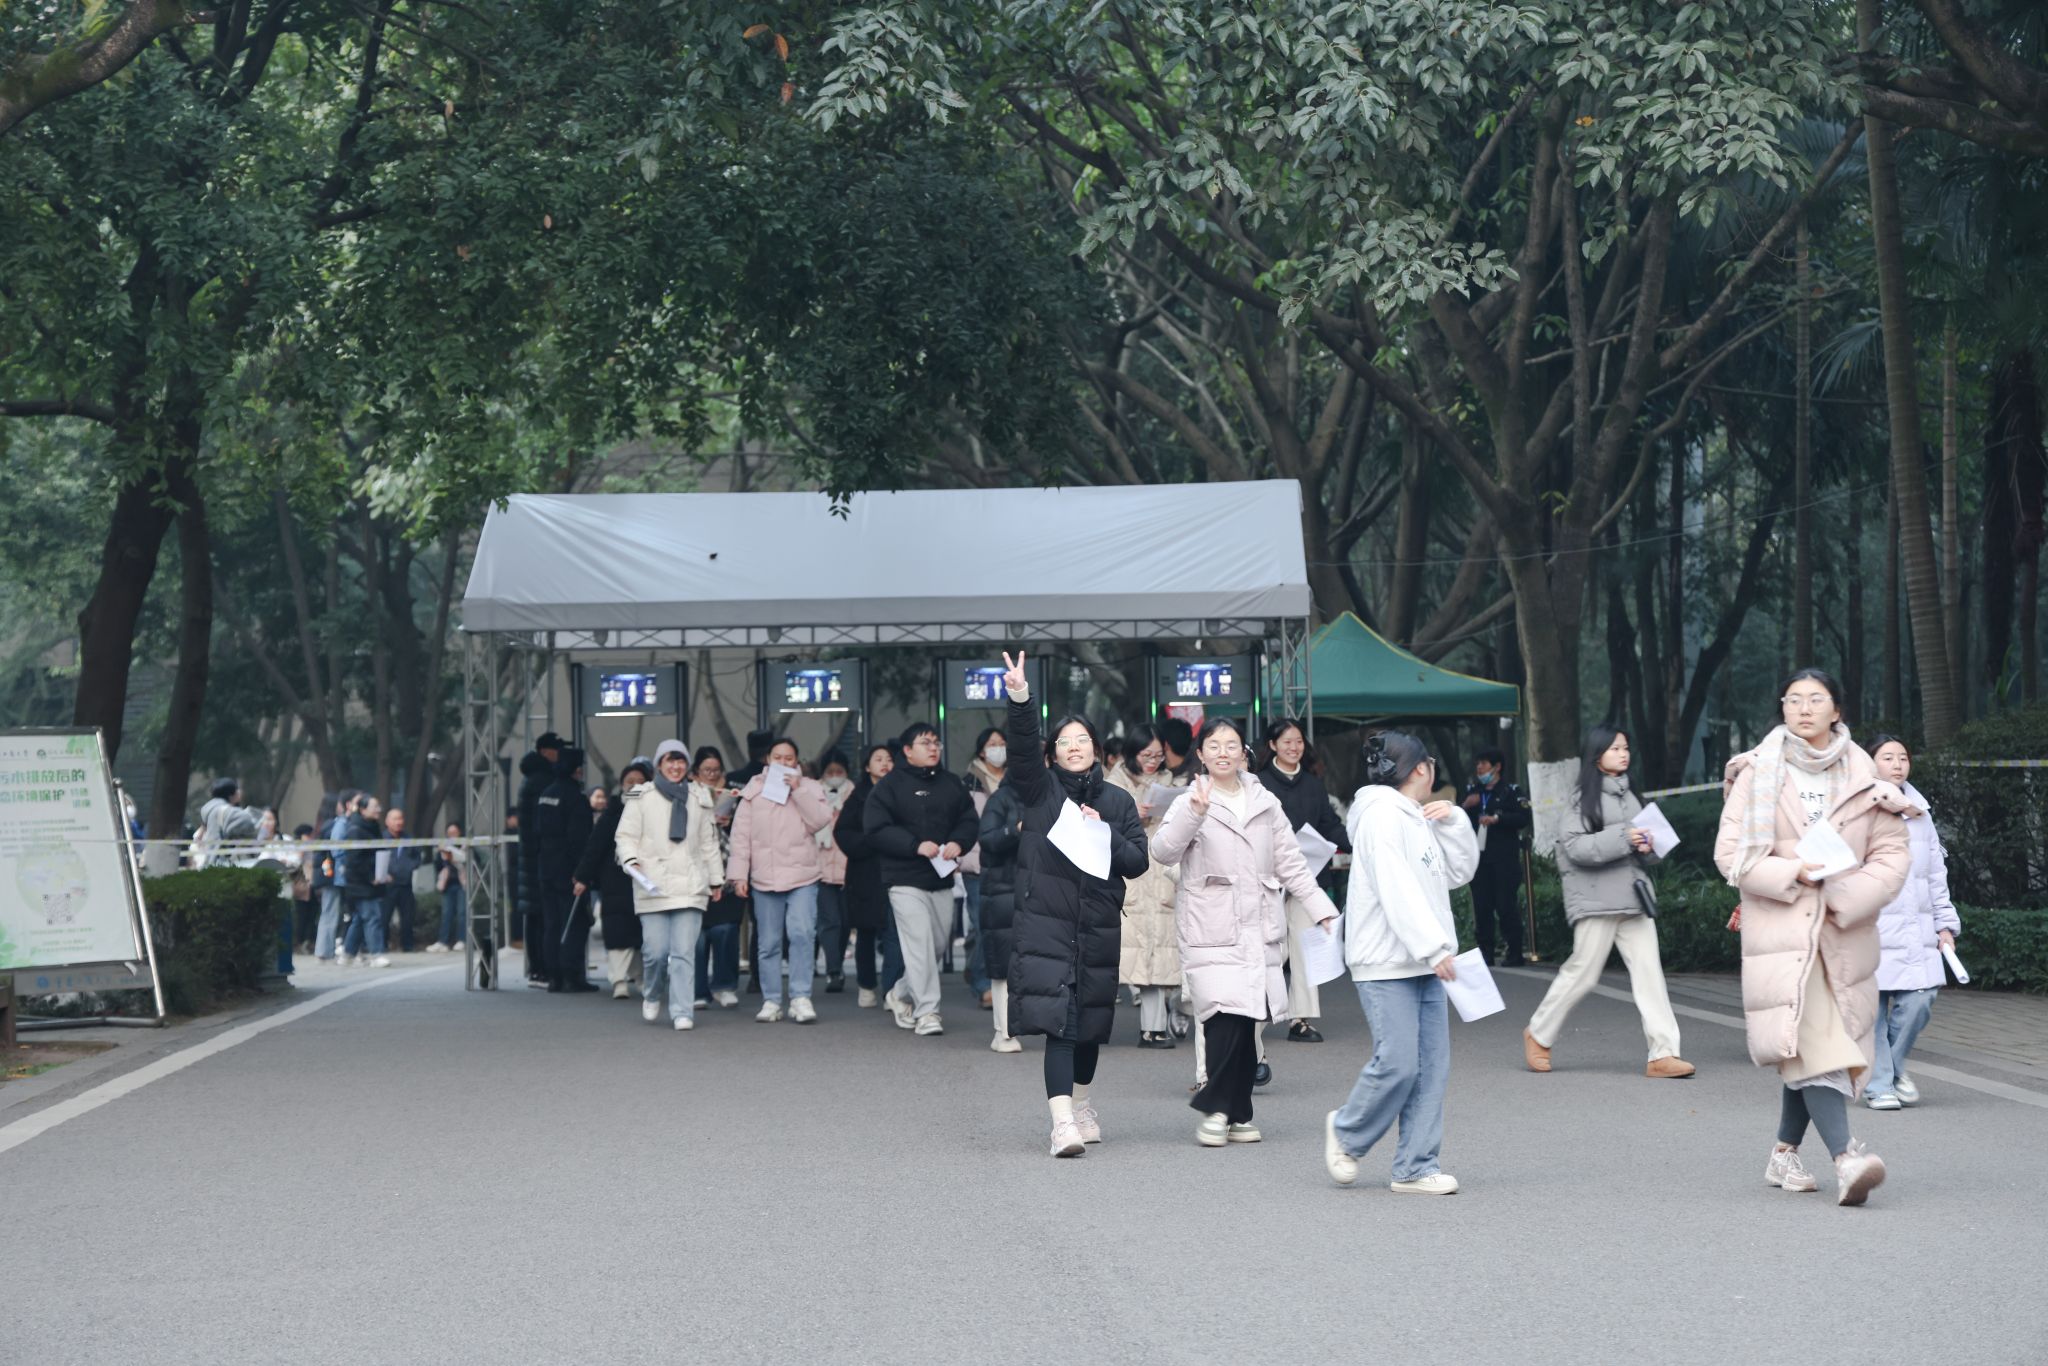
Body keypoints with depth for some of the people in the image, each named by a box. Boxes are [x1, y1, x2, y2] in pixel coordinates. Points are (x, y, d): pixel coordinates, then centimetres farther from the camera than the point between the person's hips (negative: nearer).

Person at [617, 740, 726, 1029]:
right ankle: (651, 995, 22)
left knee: (684, 952, -7)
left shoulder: (700, 798, 16)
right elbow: (625, 835, 4)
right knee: (655, 950, -6)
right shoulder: (641, 797, 6)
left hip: (690, 885, 2)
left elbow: (708, 843, 21)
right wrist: (631, 860, -15)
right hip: (652, 886, -2)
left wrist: (716, 880, 21)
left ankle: (682, 1012, -6)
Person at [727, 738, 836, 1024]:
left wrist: (799, 790, -11)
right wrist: (738, 873, -1)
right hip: (764, 879, 2)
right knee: (768, 944, 4)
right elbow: (741, 834, 6)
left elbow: (821, 820, -8)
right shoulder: (754, 790, 10)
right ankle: (771, 1001, 12)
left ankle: (801, 998, -15)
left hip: (802, 876, -2)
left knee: (802, 933, -18)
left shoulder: (809, 788, 9)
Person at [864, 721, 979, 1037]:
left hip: (942, 880, 6)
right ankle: (926, 1011, -8)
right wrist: (916, 845, -19)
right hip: (906, 881, -6)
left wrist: (959, 842, -9)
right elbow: (876, 829, -9)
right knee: (919, 944, -12)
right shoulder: (890, 786, -3)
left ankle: (901, 994, 32)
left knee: (938, 945, 11)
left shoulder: (952, 785, 12)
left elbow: (970, 821, 13)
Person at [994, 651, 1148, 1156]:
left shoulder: (1117, 802, 10)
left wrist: (1105, 834, -10)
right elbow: (1022, 745, -15)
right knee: (1058, 1021, -15)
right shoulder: (1040, 789, 3)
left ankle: (1081, 1102, 36)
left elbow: (1138, 862, 6)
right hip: (1044, 921, -3)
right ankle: (1063, 1121, -21)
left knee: (1091, 1023, 13)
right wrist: (1020, 699, -32)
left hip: (1098, 926, 3)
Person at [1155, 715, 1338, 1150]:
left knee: (1248, 1024, 1)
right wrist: (1194, 813, -29)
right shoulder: (1190, 803, 3)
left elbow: (1292, 864, 17)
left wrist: (1324, 912, 9)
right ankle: (1218, 1108, -4)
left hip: (1260, 930, 4)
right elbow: (1163, 852, -13)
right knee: (1226, 1018, -17)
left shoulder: (1265, 803, 15)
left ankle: (1236, 1114, 12)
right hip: (1211, 931, -4)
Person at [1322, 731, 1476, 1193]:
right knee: (1398, 1063, -11)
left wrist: (1452, 821, 9)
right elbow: (1396, 890, -19)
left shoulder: (1416, 818, 19)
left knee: (1432, 1065, 3)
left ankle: (1415, 1168, 6)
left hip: (1423, 964, 9)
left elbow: (1459, 872, 23)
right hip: (1386, 964, -9)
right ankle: (1346, 1133, 13)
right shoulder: (1382, 814, -11)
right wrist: (1435, 947, -22)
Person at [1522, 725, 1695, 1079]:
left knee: (1648, 970, -4)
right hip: (1596, 899, -6)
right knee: (1581, 972, -1)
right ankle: (1539, 1035, 20)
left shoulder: (1630, 797, 17)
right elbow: (1574, 846, -14)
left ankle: (1663, 1054, -9)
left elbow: (1649, 850, 24)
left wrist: (1648, 848, 0)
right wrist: (1622, 838, -20)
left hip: (1634, 896, 6)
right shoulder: (1585, 799, -3)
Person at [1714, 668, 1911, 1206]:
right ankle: (1846, 1159, -28)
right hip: (1780, 928, -3)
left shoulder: (1863, 776, 8)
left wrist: (1850, 897, -10)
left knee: (1807, 1050, 8)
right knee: (1812, 1042, -17)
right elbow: (1731, 853, -2)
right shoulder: (1759, 774, 1)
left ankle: (1785, 1153, 24)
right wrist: (1793, 874, -16)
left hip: (1845, 933, 3)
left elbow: (1892, 852, 5)